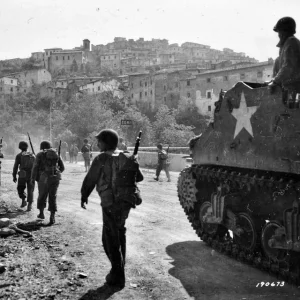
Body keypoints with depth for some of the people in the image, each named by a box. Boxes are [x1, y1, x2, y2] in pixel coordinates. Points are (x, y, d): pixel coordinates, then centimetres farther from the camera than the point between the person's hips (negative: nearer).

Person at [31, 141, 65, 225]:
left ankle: (41, 213, 32)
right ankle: (52, 217, -3)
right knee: (52, 197, 7)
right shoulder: (56, 154, 13)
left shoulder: (40, 154, 2)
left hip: (44, 178, -2)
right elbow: (62, 167, 13)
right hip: (55, 178, 2)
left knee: (42, 195, 18)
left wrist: (33, 178, 7)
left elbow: (35, 167, -4)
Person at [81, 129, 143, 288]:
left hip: (111, 203, -6)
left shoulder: (101, 159, -12)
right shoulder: (127, 158, 5)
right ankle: (120, 268, 36)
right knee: (119, 233, 23)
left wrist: (84, 197, 8)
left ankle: (117, 275, 6)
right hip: (126, 201, 7)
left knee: (110, 238, 4)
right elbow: (139, 177, 14)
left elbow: (90, 180, -6)